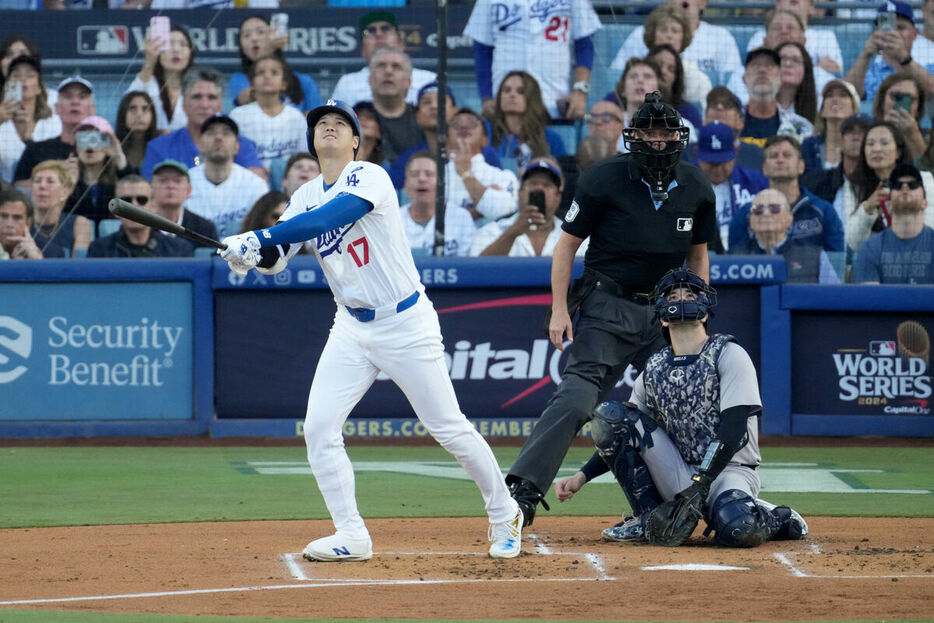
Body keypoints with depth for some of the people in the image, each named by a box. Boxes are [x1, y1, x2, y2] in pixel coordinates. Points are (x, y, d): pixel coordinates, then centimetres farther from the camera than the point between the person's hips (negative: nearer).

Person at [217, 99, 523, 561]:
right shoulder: (305, 198, 6)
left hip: (405, 322, -6)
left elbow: (330, 217, -32)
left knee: (448, 427, -1)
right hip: (351, 328, 6)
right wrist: (254, 252, -28)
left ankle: (504, 515, 18)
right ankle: (351, 536, -1)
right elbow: (276, 258, -4)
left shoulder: (369, 178, -14)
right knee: (319, 427, -7)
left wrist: (261, 239, -37)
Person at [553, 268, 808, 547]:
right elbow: (621, 439, 15)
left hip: (729, 470, -5)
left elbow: (733, 429, -15)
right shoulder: (654, 369, 11)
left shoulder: (729, 355, -5)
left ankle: (776, 519, 0)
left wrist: (699, 486, -23)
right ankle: (648, 518, -6)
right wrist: (581, 476, -1)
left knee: (738, 529, -39)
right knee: (608, 416, -10)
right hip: (678, 477, 5)